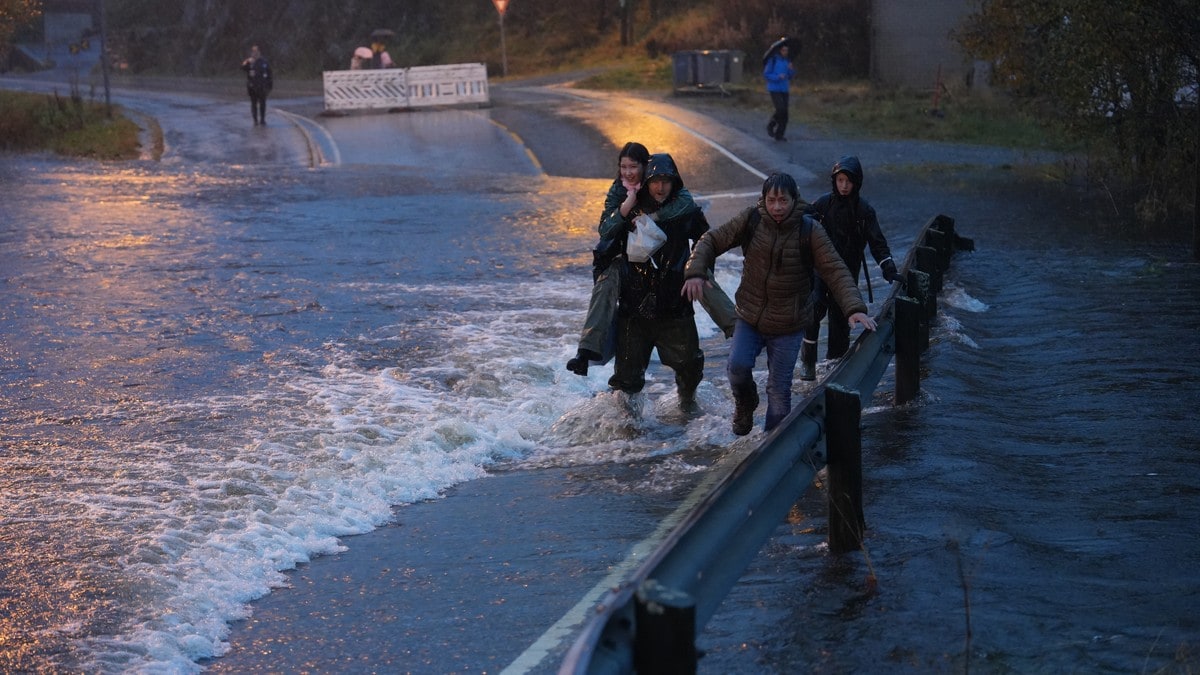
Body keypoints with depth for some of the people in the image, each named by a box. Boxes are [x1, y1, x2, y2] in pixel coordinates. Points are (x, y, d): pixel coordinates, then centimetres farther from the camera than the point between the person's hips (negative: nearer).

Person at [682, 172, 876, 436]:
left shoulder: (810, 231, -12)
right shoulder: (750, 220, -8)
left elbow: (835, 271, -14)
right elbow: (711, 241, 0)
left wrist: (855, 308, -28)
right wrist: (695, 272, -17)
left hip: (788, 325, -1)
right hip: (749, 317, 1)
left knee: (779, 389, 2)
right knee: (738, 365, -20)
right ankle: (745, 405, 13)